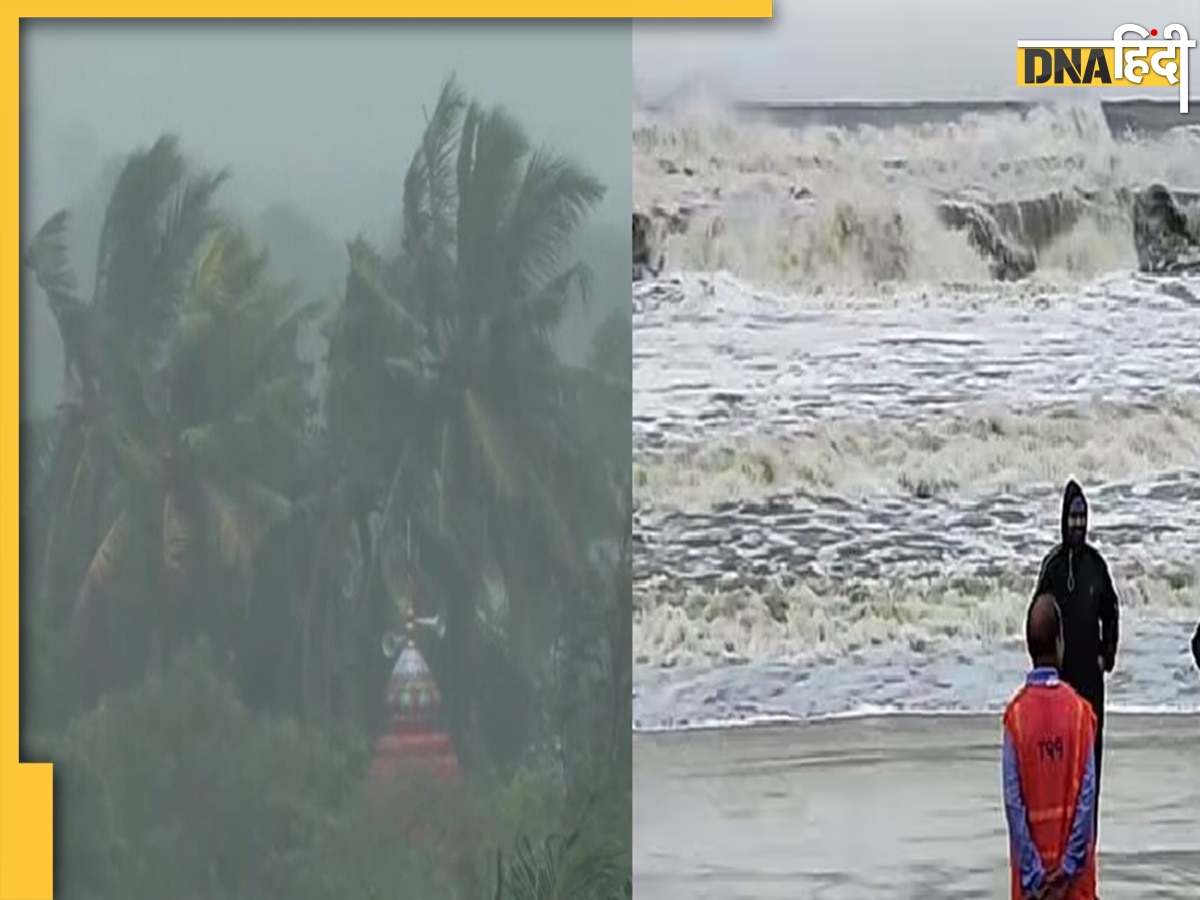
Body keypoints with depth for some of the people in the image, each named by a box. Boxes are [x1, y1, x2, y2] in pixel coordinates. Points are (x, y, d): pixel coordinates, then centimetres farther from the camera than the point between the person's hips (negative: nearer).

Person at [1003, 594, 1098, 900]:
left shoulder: (1016, 714, -8)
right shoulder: (1079, 710, -7)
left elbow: (1013, 802, -10)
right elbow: (1087, 795, -9)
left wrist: (1032, 875, -5)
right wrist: (1070, 867, -4)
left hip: (1031, 867, 0)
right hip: (1074, 872, 0)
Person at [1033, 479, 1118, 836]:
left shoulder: (1096, 563, 4)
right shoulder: (1052, 564, -3)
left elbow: (1111, 613, 13)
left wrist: (1107, 655, 5)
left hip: (1090, 672, 2)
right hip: (1061, 672, -2)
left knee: (1091, 746, 3)